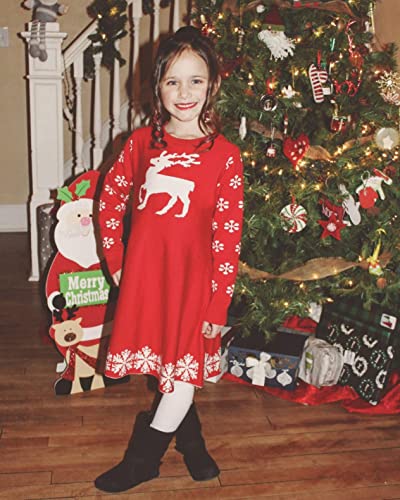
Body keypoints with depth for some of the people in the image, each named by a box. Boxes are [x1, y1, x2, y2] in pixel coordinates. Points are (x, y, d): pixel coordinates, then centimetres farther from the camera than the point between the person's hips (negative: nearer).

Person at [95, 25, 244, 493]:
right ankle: (190, 440, 40)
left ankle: (143, 458, 28)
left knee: (184, 371, 5)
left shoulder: (225, 156, -8)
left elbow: (228, 237, -9)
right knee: (162, 368, 14)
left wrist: (218, 306, -10)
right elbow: (109, 201, 11)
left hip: (193, 275, -3)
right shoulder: (141, 142, 1)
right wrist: (115, 262, 6)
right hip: (142, 274, 3)